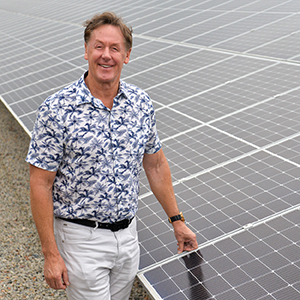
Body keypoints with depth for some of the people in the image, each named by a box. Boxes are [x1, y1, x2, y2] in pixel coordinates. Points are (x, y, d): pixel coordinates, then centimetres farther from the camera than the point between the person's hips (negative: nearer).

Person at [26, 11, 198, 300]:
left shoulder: (141, 103, -2)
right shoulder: (56, 110, -16)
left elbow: (155, 165, 10)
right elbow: (41, 184, -13)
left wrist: (176, 220, 13)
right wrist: (51, 254, -13)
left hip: (128, 234, 5)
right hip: (81, 240, -5)